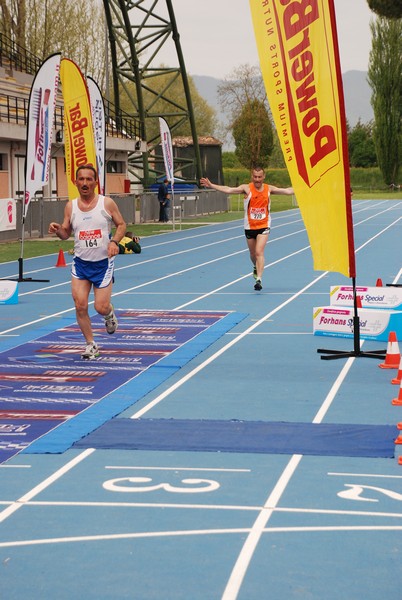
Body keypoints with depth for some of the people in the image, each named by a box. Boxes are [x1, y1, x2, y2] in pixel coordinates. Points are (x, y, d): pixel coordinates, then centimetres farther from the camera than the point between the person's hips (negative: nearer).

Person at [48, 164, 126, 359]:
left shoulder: (107, 203, -6)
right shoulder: (70, 207, 1)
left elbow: (121, 225, 2)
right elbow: (66, 234, 8)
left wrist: (114, 241, -16)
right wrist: (57, 230, -14)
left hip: (103, 263, -2)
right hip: (80, 263, 2)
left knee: (101, 307, -5)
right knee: (80, 306, -7)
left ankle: (109, 314, 34)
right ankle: (91, 345, 10)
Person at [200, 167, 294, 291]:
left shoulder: (269, 189, -1)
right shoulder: (247, 188, -7)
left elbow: (287, 191, 6)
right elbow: (229, 190, -16)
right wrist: (211, 185, -26)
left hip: (264, 226, -1)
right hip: (249, 226, 1)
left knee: (259, 252, -16)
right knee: (253, 254, 16)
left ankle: (259, 279, -19)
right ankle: (256, 268, 48)